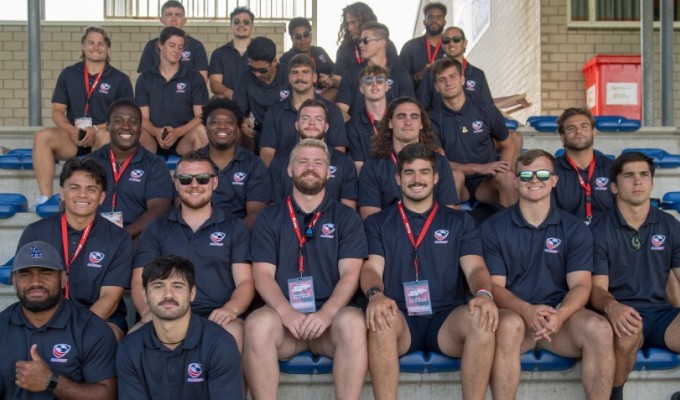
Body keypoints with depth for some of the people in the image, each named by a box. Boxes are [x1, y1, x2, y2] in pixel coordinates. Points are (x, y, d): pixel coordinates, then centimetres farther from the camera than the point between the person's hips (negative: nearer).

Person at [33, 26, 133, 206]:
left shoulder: (120, 80, 7)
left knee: (106, 136, -38)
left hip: (102, 138, -2)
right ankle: (45, 197, -32)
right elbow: (57, 111, 10)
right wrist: (72, 130, -12)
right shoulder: (68, 74, 14)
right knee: (43, 136, -28)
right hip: (72, 137, 2)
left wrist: (97, 129, -16)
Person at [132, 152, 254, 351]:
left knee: (234, 333, -36)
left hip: (217, 319, 0)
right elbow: (140, 282, 11)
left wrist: (231, 308, -16)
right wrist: (148, 311, -12)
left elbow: (245, 281, 7)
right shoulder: (156, 229, 19)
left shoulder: (235, 228, 16)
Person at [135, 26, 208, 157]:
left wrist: (177, 132, -19)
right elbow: (143, 117, 4)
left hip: (184, 139, 0)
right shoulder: (145, 79, 11)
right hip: (154, 140, 0)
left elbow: (201, 116, -1)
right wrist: (156, 132, -19)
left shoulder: (195, 78, 7)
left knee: (201, 131, -33)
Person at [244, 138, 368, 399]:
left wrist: (326, 313, -19)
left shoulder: (346, 217, 12)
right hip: (284, 315, 0)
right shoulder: (269, 218, 14)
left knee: (353, 323, -34)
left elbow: (350, 274, 0)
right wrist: (286, 311, -18)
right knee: (257, 324, -33)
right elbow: (263, 274, 3)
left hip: (331, 315, 0)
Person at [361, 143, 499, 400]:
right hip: (400, 320, -1)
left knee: (482, 318, -32)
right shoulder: (378, 223, 15)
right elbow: (371, 268, 2)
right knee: (379, 319, -35)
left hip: (446, 319, 1)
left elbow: (475, 268, 4)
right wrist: (375, 294, -24)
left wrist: (483, 293, -21)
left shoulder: (460, 222, 17)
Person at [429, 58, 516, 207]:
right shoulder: (433, 119, -3)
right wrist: (478, 168, -18)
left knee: (506, 177, -30)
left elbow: (508, 146, 10)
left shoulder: (487, 110, 0)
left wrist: (504, 172, -10)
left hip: (486, 183, 1)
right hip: (455, 186, -1)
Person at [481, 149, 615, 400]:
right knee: (509, 325, -37)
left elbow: (580, 285, 0)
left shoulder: (575, 229, 10)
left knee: (599, 328, -29)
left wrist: (560, 314, -23)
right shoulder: (493, 228, 6)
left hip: (560, 317, 2)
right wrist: (526, 310, -23)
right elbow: (495, 286, -2)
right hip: (514, 315, -2)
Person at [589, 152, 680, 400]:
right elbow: (597, 288, -6)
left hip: (659, 313, 3)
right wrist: (611, 306, -31)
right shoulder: (599, 230, 0)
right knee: (628, 329, -38)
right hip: (620, 314, -3)